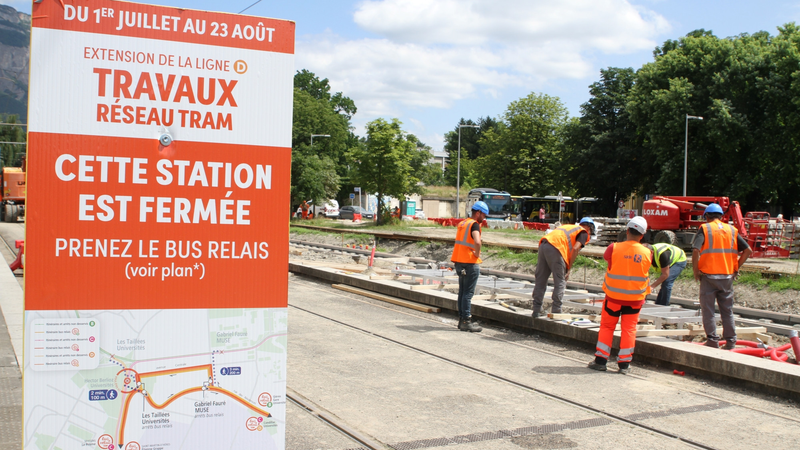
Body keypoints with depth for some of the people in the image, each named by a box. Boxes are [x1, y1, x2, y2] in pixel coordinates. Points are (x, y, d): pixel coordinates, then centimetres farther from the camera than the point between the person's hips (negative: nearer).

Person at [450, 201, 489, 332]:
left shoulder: (462, 223, 14)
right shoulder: (474, 224, -13)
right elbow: (477, 242, -30)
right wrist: (477, 254, -13)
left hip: (459, 262, 9)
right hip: (470, 263, -8)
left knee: (462, 292, 14)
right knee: (468, 293, -5)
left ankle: (462, 319, 19)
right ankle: (466, 321, -3)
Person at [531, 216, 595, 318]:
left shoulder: (569, 227, 34)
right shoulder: (584, 233, 13)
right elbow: (575, 248, -3)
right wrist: (568, 268, 3)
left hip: (543, 244, 7)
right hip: (555, 248, -7)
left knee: (540, 280, 12)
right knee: (560, 282, 3)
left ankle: (536, 310, 16)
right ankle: (556, 311, 2)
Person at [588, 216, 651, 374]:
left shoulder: (614, 248, -14)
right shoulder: (647, 253, -8)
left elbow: (605, 256, 6)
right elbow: (645, 273, 4)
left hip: (614, 296, -1)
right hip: (635, 298, 1)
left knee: (607, 326, 11)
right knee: (629, 329, 9)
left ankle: (600, 360, 12)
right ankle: (624, 364, 10)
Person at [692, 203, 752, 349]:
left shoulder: (704, 229, -4)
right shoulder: (732, 230, 8)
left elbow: (695, 250, -18)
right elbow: (748, 250, 4)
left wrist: (695, 270, -7)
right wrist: (736, 267, 11)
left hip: (709, 276, -4)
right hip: (727, 276, 4)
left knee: (708, 310, 4)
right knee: (727, 310, 13)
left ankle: (712, 340, 5)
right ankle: (731, 341, 16)